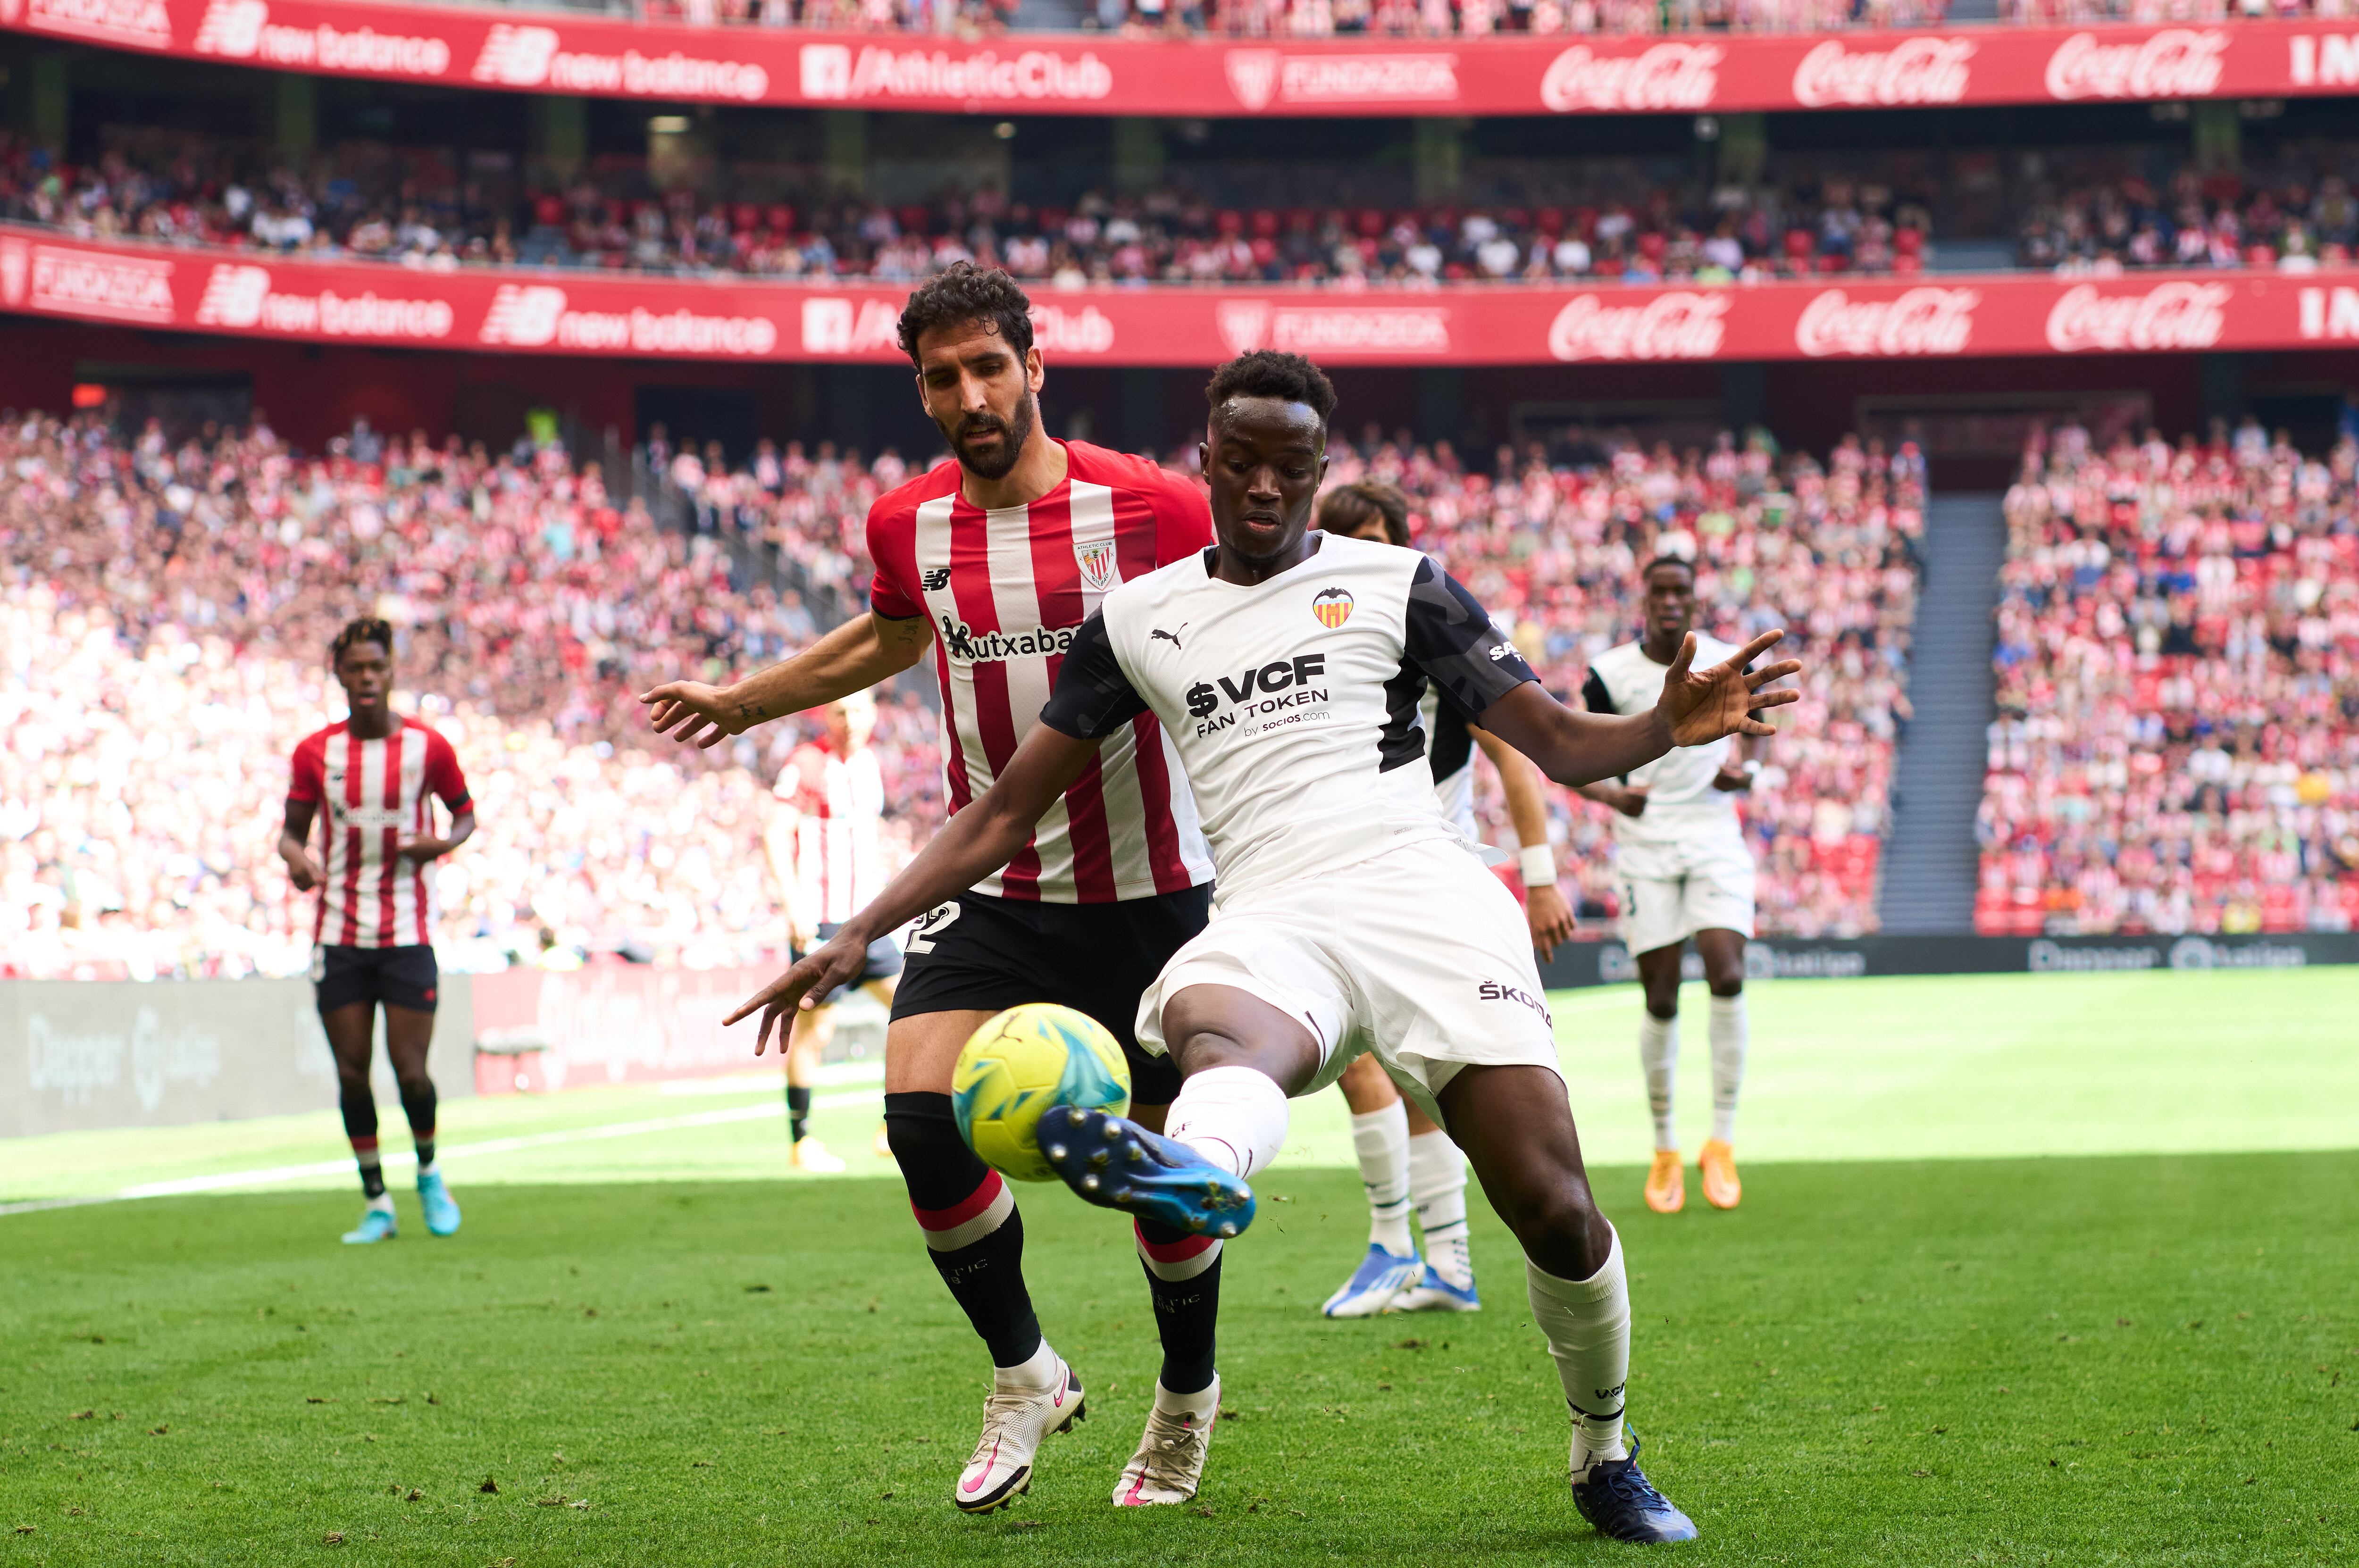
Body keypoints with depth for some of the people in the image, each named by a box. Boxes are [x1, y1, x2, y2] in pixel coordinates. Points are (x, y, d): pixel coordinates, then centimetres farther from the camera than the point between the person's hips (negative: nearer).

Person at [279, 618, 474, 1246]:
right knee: (352, 1071, 1)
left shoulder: (427, 747, -2)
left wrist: (444, 843, -11)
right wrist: (297, 858, -14)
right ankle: (376, 1204, 12)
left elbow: (464, 811, 11)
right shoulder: (315, 752, 2)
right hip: (338, 935, 2)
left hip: (408, 933, -2)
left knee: (410, 1071, -5)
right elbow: (292, 830, 9)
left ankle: (428, 1172, 24)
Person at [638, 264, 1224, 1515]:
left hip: (1146, 888, -3)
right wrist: (742, 700, 33)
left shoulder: (1147, 505, -12)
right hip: (991, 886, 3)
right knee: (921, 1109, -17)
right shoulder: (908, 524, 1)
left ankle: (1187, 1395, 31)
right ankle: (1023, 1376, 5)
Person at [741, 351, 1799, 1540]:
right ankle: (1197, 1170, -76)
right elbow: (1005, 812, 22)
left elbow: (1562, 746, 10)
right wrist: (856, 938, 14)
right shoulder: (1140, 619, 19)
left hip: (1421, 895, 0)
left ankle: (1604, 1456, 14)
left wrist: (1669, 727, -12)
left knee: (1554, 1211, -13)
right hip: (1268, 923, 1)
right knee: (1215, 1035, -39)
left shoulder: (1397, 583, 14)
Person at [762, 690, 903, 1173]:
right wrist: (795, 906, -22)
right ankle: (801, 1141, 11)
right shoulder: (805, 763, -10)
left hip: (866, 920, 7)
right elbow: (775, 835, -15)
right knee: (817, 1029, -1)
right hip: (820, 922, -7)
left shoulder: (869, 764, 12)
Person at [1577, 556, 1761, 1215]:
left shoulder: (1727, 665, 4)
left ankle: (1722, 1142, -6)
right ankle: (1664, 1149, 15)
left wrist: (1741, 772, -6)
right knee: (1661, 1000, -1)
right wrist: (1610, 793, -16)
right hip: (1646, 845, -1)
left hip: (1715, 837, 1)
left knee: (1727, 977, -17)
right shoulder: (1612, 673, -1)